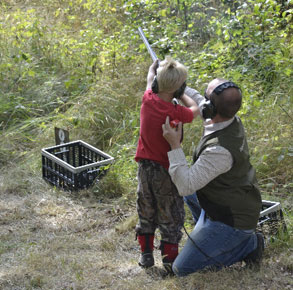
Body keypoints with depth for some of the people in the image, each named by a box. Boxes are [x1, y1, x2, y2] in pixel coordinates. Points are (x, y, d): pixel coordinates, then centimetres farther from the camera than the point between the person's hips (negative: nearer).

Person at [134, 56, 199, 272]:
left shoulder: (148, 100, -10)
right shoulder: (176, 112, -22)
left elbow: (150, 79, 13)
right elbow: (195, 110, 1)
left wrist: (155, 66, 33)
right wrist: (180, 95, 12)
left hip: (145, 166, 5)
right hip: (166, 169, -5)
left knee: (146, 212, 18)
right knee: (170, 214, 9)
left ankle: (146, 254, 26)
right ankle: (170, 258, 15)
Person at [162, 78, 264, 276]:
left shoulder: (220, 150, -37)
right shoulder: (232, 121, -9)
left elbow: (185, 186, -33)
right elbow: (197, 103, 12)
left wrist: (175, 145, -32)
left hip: (232, 221, -9)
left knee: (182, 269, -1)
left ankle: (248, 244, 2)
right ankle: (208, 233, 25)